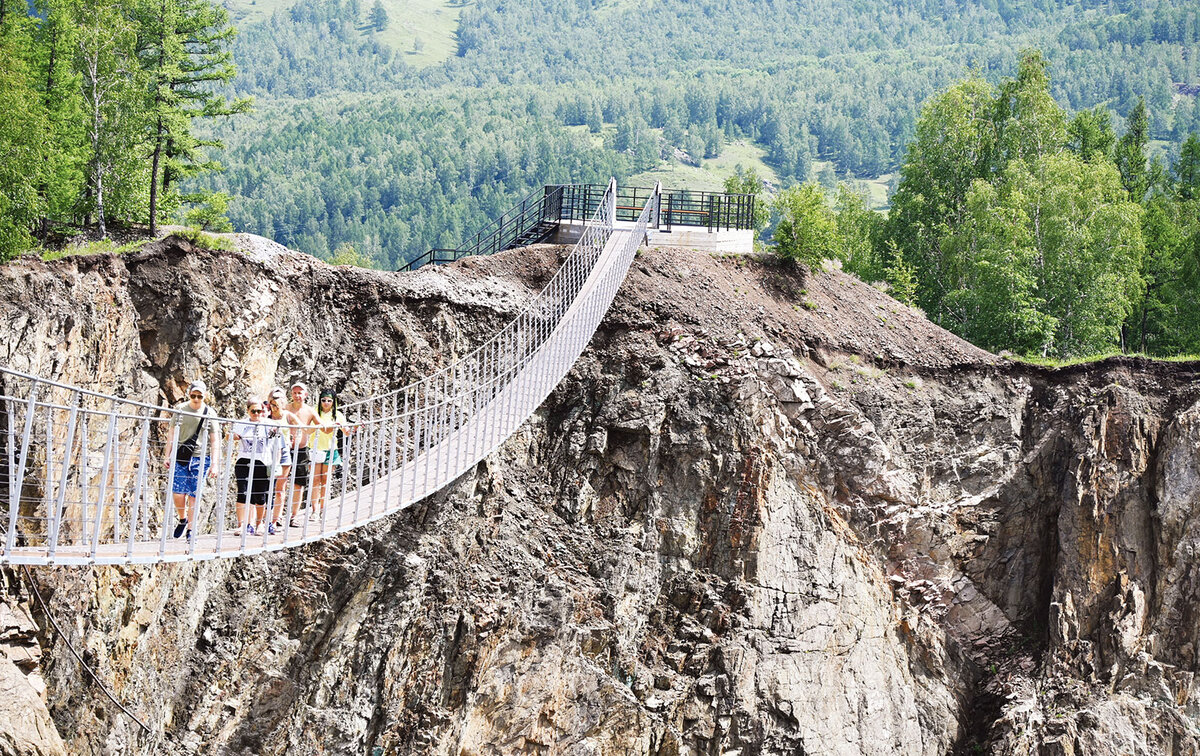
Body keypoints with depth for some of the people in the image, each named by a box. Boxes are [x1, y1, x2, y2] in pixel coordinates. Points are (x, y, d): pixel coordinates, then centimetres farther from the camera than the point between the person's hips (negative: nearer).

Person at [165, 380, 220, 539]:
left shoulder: (209, 413, 1)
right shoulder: (180, 409, 4)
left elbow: (215, 441, 3)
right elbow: (172, 433, 10)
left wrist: (214, 465, -2)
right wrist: (168, 456, 5)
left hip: (200, 458, -1)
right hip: (180, 456, 1)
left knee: (194, 495, -2)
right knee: (178, 493, -6)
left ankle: (191, 530, 8)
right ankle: (182, 519, 21)